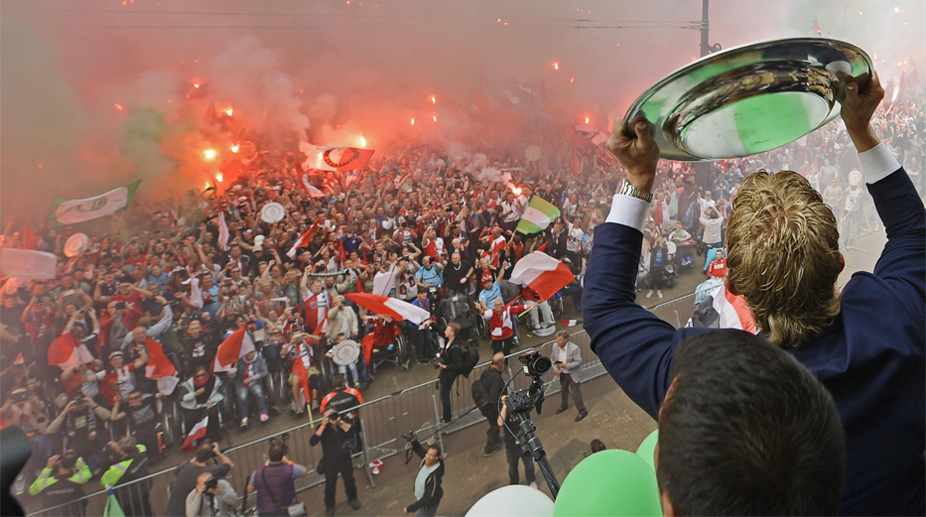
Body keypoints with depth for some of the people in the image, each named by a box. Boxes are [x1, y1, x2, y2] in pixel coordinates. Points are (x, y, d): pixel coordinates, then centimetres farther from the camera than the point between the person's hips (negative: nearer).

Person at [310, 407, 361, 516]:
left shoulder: (343, 423, -11)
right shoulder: (322, 428, -16)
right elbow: (312, 442, -30)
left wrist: (341, 423, -31)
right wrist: (323, 426, -35)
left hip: (345, 461, 2)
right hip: (330, 464, -1)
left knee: (349, 481, 20)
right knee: (330, 485, 14)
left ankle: (352, 498, 48)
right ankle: (329, 505, 40)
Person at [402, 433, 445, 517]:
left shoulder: (435, 477, -42)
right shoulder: (426, 459, -21)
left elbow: (427, 499, -37)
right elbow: (418, 449, -1)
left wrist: (410, 508, -33)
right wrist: (414, 441, -22)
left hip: (428, 504, -8)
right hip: (421, 497, 8)